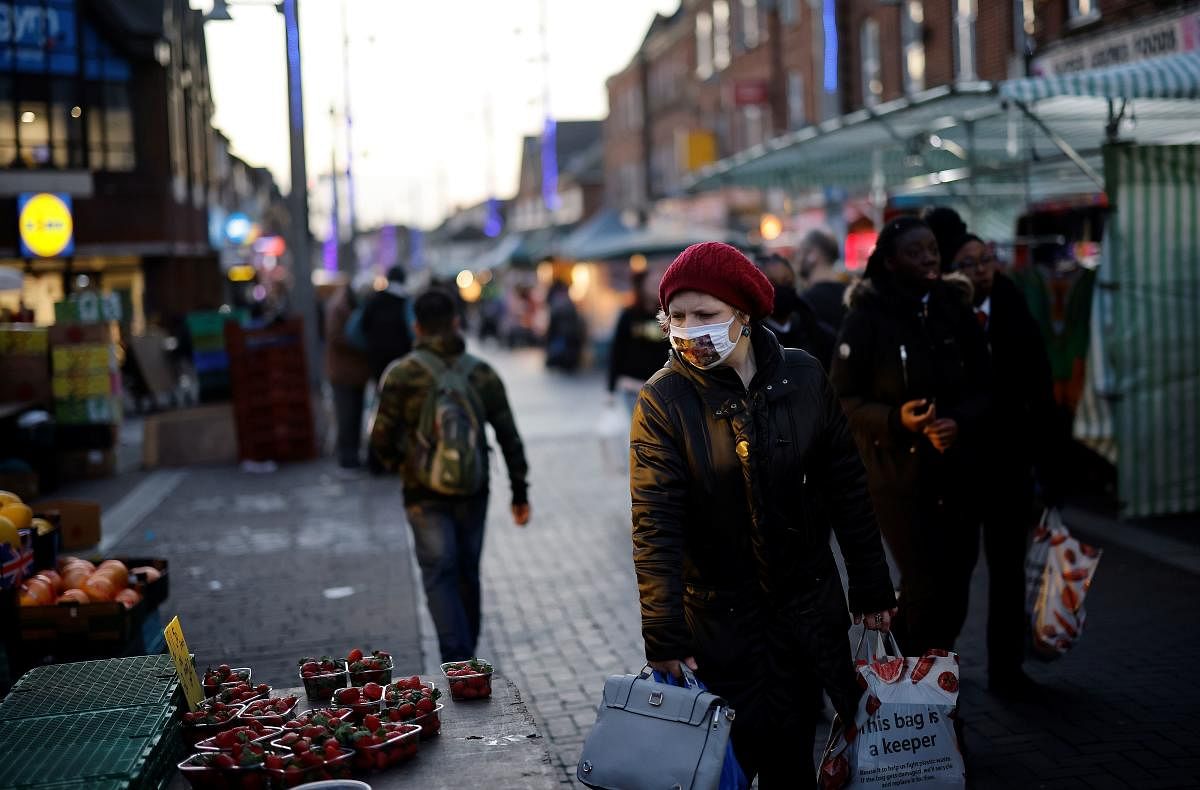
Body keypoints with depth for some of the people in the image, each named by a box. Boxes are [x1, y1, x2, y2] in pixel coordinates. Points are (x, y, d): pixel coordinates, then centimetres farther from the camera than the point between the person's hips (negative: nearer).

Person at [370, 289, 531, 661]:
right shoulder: (483, 373, 1)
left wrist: (397, 463, 13)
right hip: (472, 491, 3)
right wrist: (520, 493, 10)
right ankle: (466, 654, 30)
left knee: (439, 573, -2)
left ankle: (457, 661, -15)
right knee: (467, 572, 16)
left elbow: (382, 439, -9)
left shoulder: (403, 374, -8)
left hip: (425, 494, -3)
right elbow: (509, 438, 2)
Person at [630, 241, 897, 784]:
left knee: (800, 753, 10)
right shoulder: (664, 400, -11)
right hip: (720, 616, -2)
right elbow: (655, 523, -16)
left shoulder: (803, 377, -3)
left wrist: (871, 587, 7)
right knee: (734, 756, -1)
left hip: (812, 607, 3)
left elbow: (848, 488, 4)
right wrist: (663, 634, -21)